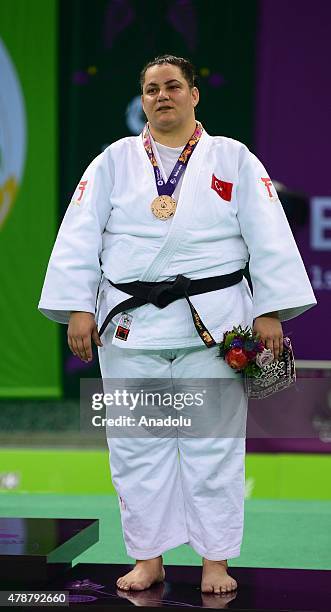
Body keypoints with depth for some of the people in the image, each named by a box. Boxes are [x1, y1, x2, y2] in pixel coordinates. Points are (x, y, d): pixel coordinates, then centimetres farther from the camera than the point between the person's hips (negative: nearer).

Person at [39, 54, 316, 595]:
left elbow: (269, 240, 1)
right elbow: (79, 238, 4)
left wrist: (271, 312, -6)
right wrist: (77, 308, -5)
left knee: (214, 446, 1)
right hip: (130, 325, 2)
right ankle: (148, 560, 17)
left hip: (213, 325, -1)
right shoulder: (114, 161, 8)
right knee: (138, 446, 5)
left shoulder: (234, 160, 6)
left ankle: (216, 562, 11)